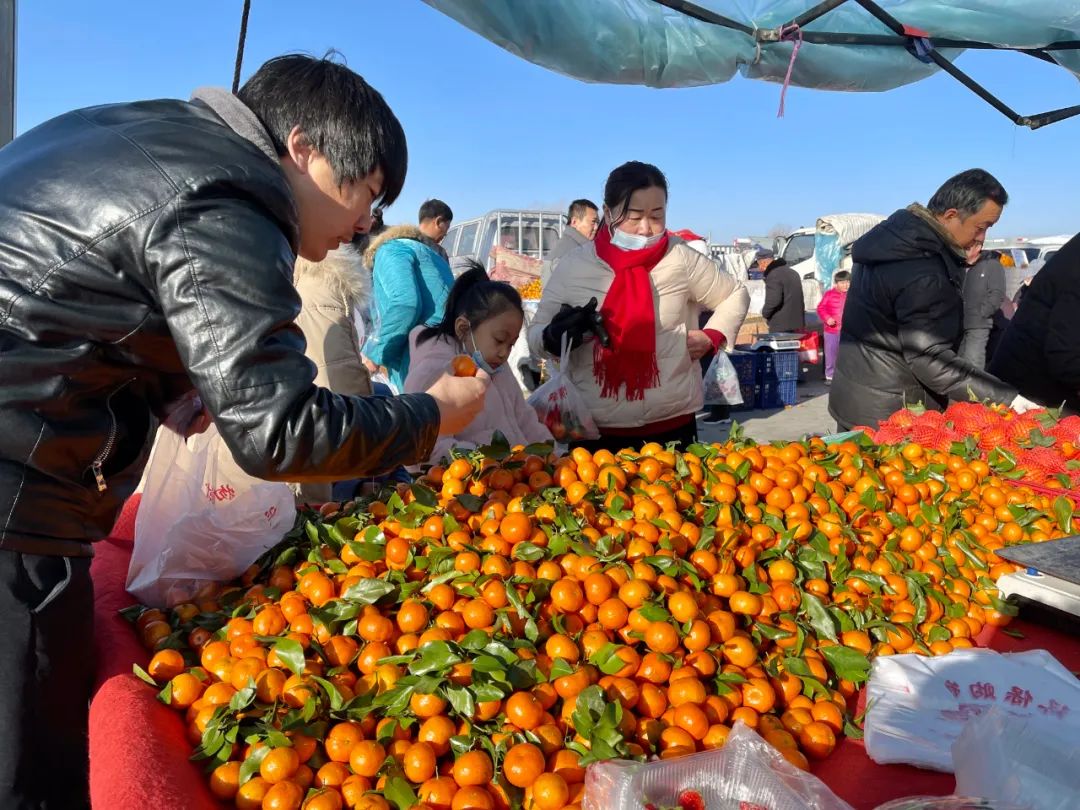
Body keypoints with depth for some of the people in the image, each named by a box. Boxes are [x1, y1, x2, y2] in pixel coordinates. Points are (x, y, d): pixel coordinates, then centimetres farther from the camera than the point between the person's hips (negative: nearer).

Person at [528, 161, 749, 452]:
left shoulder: (681, 259, 0)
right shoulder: (573, 266, -2)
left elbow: (736, 295, 16)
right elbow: (535, 334, 5)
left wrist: (712, 336, -1)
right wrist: (555, 336, -17)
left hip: (672, 425, 1)